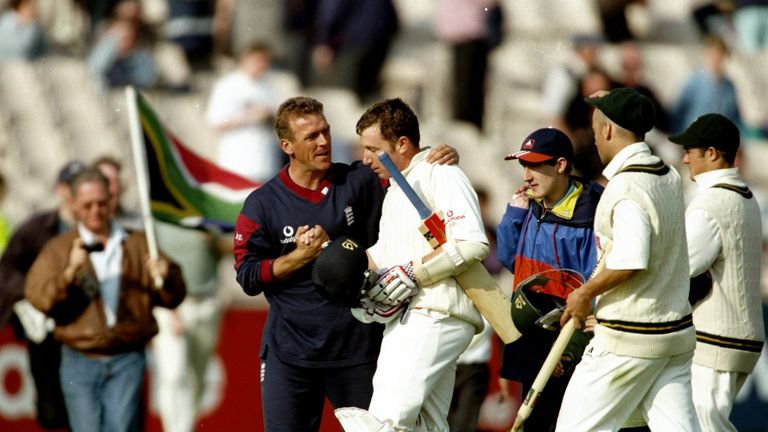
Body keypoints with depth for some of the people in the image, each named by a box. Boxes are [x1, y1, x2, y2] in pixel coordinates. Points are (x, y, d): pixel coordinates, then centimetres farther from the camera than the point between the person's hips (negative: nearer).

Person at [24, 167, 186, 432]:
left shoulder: (138, 245, 11)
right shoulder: (58, 249, 6)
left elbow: (172, 298, 10)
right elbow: (37, 297, -8)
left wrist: (166, 276, -13)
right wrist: (69, 272, -23)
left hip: (127, 360, 0)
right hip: (80, 361, 0)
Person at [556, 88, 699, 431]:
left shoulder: (625, 187, -17)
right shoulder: (670, 177, 10)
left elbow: (631, 262, -28)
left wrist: (586, 293, -13)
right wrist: (615, 107, 31)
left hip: (628, 340, -8)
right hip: (678, 334, 8)